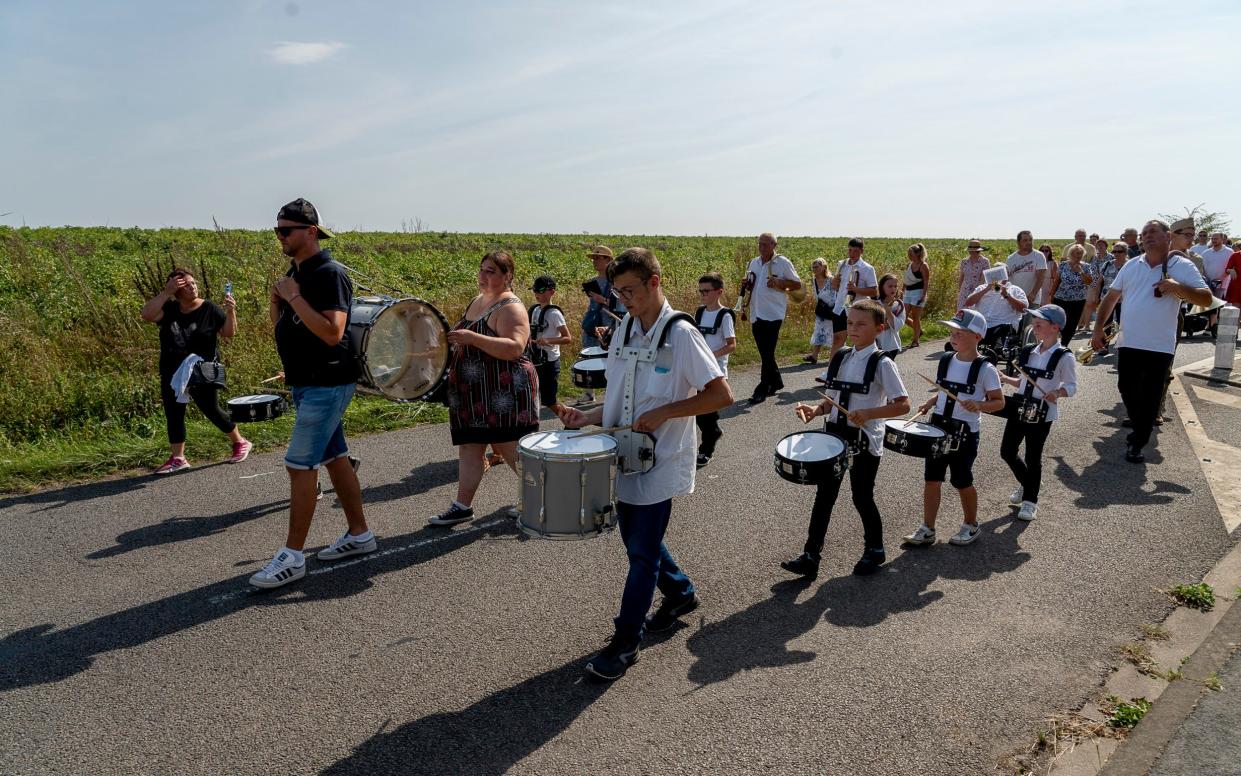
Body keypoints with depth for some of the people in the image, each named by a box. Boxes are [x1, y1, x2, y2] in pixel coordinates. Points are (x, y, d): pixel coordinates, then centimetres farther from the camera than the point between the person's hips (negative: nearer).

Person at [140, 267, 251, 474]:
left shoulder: (209, 309, -6)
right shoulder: (169, 309, 2)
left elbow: (229, 333, -9)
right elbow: (146, 314, -15)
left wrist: (231, 312, -26)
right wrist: (166, 291, -17)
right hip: (173, 375, 4)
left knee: (211, 411, 1)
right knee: (173, 414, 6)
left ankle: (240, 443, 19)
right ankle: (177, 458, 15)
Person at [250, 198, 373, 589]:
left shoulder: (329, 274, -16)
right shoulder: (295, 272, 13)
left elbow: (332, 333, -26)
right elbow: (282, 327, 18)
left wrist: (294, 297, -22)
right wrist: (276, 301, 0)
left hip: (327, 384, -9)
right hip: (306, 382, 9)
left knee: (299, 465, -7)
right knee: (336, 458, 14)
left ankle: (292, 556, 1)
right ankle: (359, 535, 25)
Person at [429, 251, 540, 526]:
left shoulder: (510, 307, -14)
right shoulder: (476, 301, 14)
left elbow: (515, 348, -28)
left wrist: (472, 337, -30)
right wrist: (452, 338, 9)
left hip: (503, 393, -9)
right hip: (473, 393, 9)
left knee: (510, 449, 1)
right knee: (469, 447, 10)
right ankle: (463, 505, 18)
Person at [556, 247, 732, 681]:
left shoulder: (680, 333, -15)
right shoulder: (625, 329, 5)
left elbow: (721, 395, -18)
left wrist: (663, 413, -22)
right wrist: (588, 417, -4)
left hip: (660, 462, -7)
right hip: (625, 457, 7)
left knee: (642, 551, 1)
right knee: (637, 540, 19)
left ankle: (625, 642, 13)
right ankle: (680, 593, 44)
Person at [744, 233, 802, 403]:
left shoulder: (783, 262, -4)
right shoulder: (754, 262, 13)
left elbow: (797, 284, -2)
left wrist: (779, 282, -17)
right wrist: (747, 285, 0)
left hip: (773, 313, -7)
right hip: (756, 313, 7)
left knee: (768, 352, -7)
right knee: (764, 352, 13)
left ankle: (762, 389, -3)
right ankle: (776, 382, 29)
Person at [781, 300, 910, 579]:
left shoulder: (882, 363, -11)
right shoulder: (840, 357, 7)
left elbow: (903, 404, -15)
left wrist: (868, 414, -27)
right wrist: (816, 409, -6)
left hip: (865, 441, -5)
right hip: (835, 436, 5)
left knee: (862, 497, 7)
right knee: (824, 495, 6)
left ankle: (875, 549, 32)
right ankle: (810, 557, 12)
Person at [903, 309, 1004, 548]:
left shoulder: (985, 369, -13)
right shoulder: (945, 360, 3)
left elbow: (999, 401, -9)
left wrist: (979, 406, -27)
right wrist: (930, 403, -1)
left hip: (964, 434, -5)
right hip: (938, 429, 5)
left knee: (962, 482, 9)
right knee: (931, 479, 7)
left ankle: (971, 526, 31)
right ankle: (927, 529, 16)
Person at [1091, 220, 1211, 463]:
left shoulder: (1183, 266, -4)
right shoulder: (1131, 266, 7)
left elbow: (1206, 299, -7)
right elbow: (1111, 297, 12)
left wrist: (1178, 288, -24)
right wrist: (1098, 328, 5)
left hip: (1159, 346, -4)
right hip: (1128, 343, 4)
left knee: (1149, 397, 2)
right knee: (1127, 391, 13)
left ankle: (1137, 444, 13)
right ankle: (1139, 428, 36)